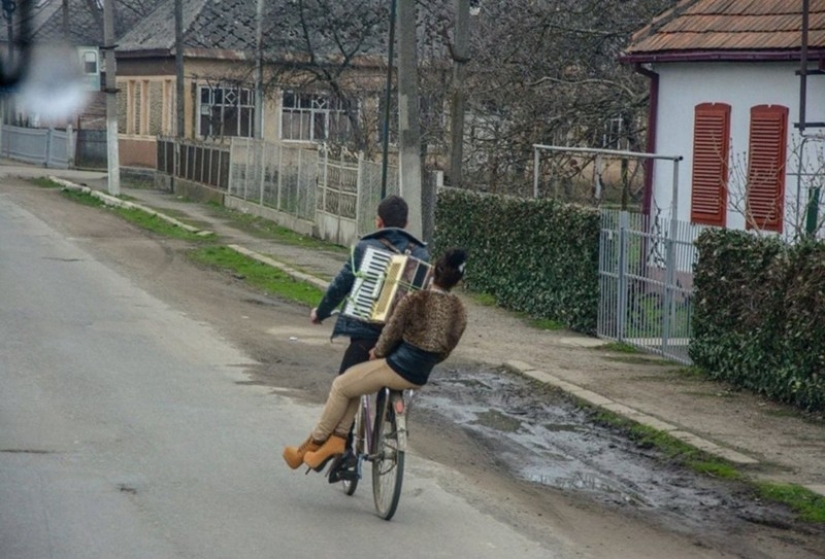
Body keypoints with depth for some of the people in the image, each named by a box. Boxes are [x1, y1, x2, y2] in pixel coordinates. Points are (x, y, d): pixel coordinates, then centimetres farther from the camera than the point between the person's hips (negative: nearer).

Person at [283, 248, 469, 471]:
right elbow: (445, 351, 8)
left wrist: (377, 352, 9)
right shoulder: (459, 310, 0)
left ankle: (313, 445, 22)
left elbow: (391, 333, -10)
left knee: (341, 386, 15)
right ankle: (338, 439, 22)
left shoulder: (415, 300, -17)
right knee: (351, 383, 27)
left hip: (397, 369, -7)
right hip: (420, 378, 7)